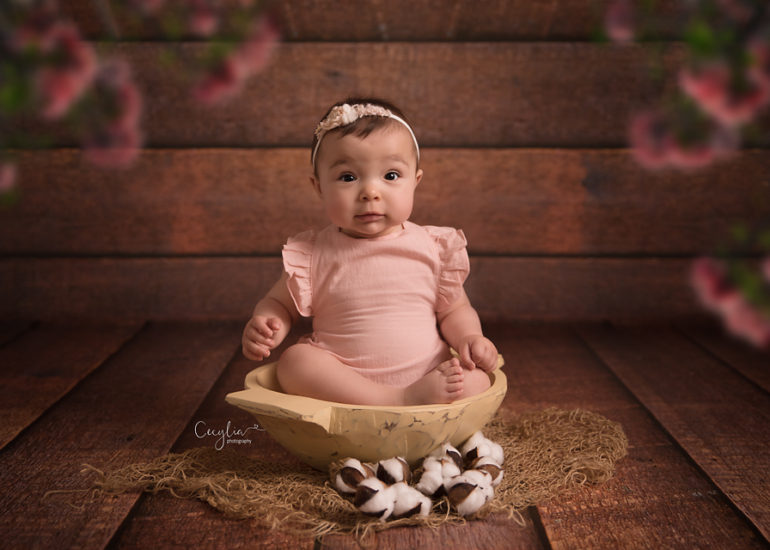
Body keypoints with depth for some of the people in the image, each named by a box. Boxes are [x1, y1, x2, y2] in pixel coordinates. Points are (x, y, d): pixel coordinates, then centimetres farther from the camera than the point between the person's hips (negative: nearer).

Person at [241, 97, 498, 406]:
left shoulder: (434, 247, 3)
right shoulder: (312, 255, 0)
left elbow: (454, 310, 13)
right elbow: (279, 303, 11)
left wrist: (469, 338, -9)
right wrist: (263, 326, -13)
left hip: (427, 378, 0)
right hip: (339, 384, 0)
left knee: (476, 380, -23)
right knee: (293, 362, -27)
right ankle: (401, 402, -31)